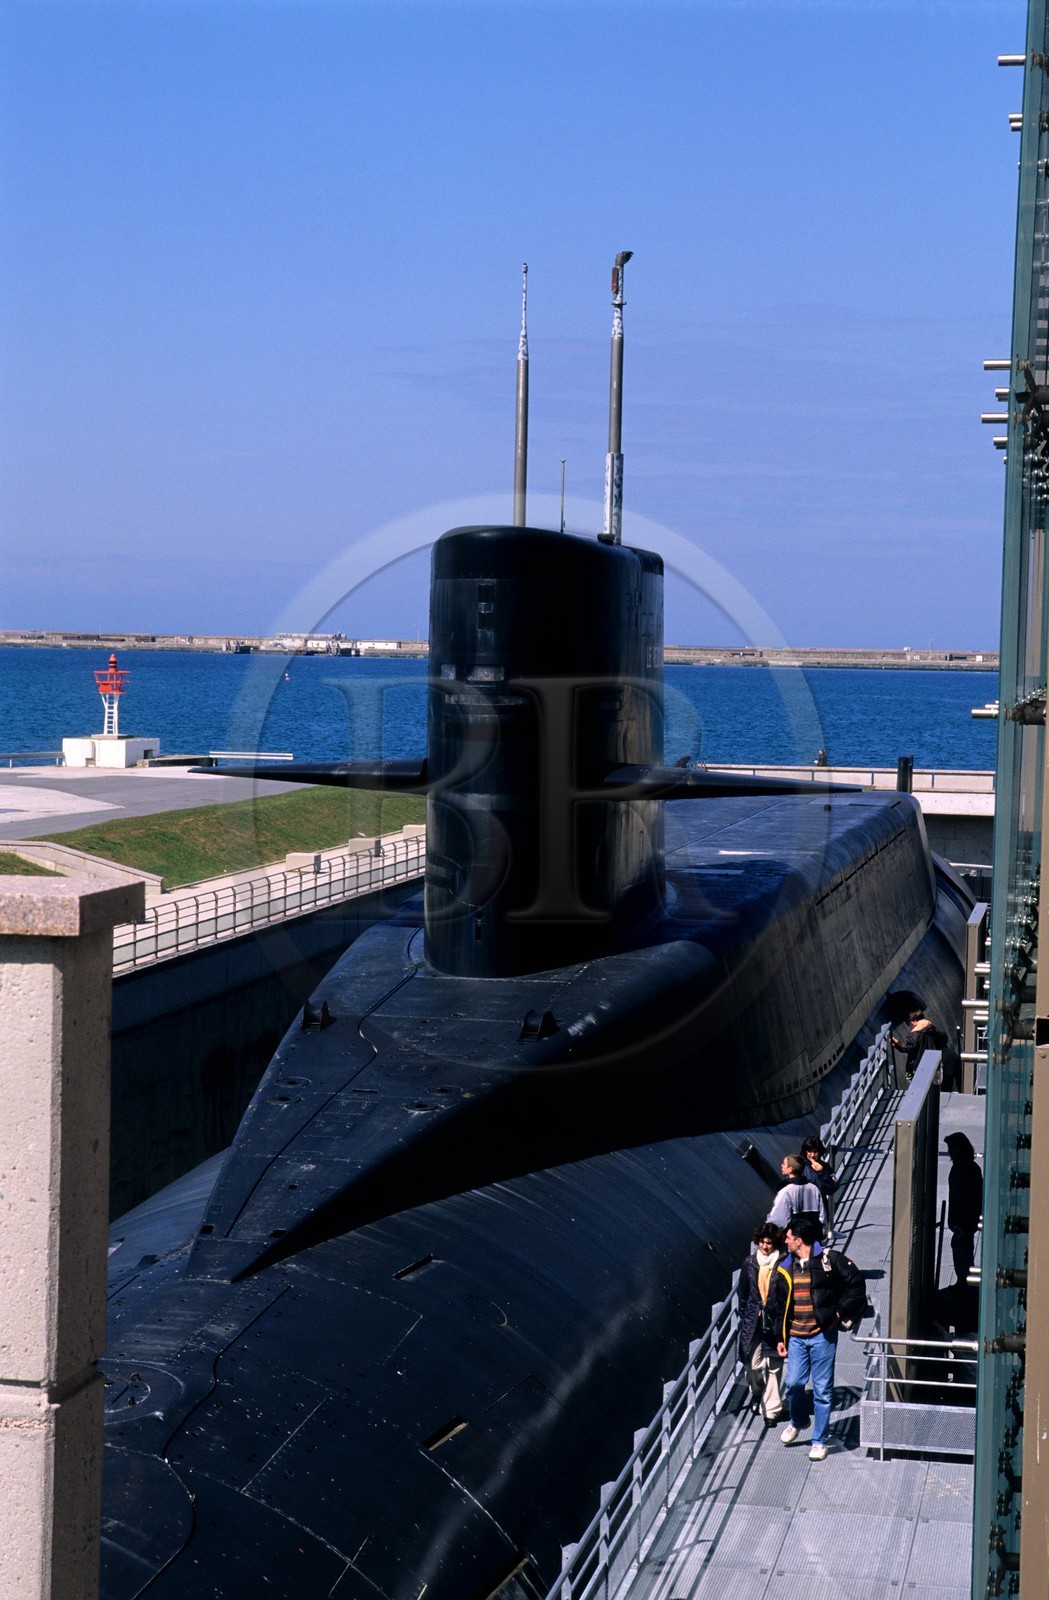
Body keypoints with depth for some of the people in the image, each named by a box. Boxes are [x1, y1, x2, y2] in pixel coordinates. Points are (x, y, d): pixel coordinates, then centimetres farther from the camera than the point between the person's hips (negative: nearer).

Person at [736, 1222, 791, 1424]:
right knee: (753, 1364, 2)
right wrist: (745, 1315, 11)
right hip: (753, 1322, 3)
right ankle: (757, 1393, 32)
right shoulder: (750, 1263, 5)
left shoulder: (782, 1266, -6)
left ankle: (771, 1409, 9)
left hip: (775, 1322, -3)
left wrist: (782, 1322, -8)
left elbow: (788, 1295, -5)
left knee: (774, 1367, 1)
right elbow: (742, 1292, 15)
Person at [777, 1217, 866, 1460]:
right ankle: (797, 1422, 32)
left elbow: (856, 1285, -2)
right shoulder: (788, 1266, 10)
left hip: (822, 1334, -4)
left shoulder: (830, 1260, -7)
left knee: (822, 1390, 1)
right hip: (796, 1337, 4)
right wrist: (781, 1337, 12)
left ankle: (819, 1441, 12)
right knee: (793, 1384, 2)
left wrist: (840, 1312, -6)